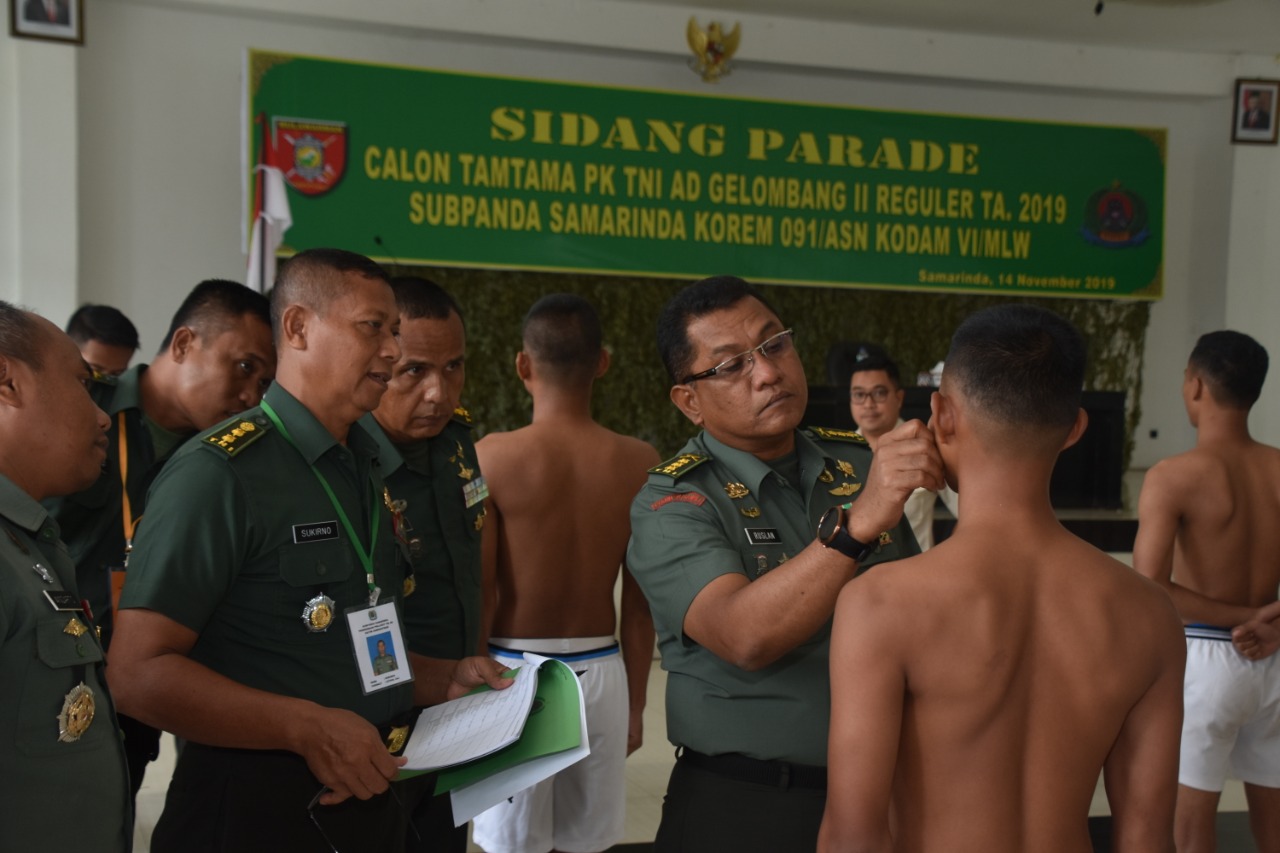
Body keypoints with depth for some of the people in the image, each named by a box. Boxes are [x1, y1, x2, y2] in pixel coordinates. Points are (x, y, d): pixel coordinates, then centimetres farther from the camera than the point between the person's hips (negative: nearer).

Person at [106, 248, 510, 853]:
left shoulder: (367, 471, 10)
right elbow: (140, 672, -20)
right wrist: (307, 726, -25)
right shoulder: (219, 472, -16)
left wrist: (442, 679, 4)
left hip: (372, 799, 8)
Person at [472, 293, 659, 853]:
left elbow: (479, 594, -9)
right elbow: (640, 603, 1)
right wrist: (635, 702, 13)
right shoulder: (639, 463, -3)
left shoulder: (492, 456, -11)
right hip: (601, 673, 3)